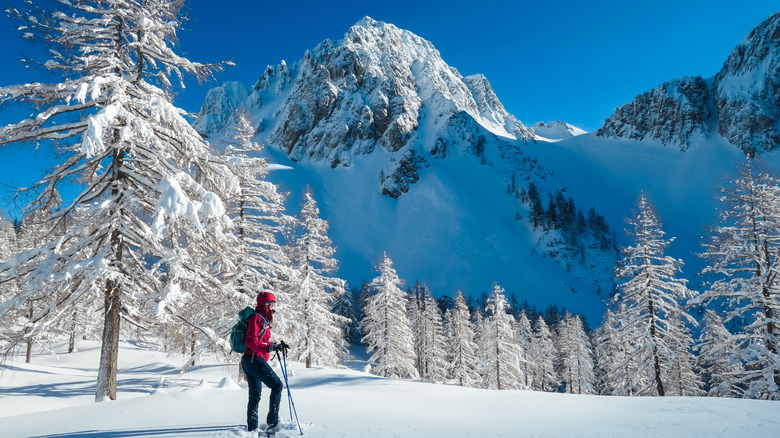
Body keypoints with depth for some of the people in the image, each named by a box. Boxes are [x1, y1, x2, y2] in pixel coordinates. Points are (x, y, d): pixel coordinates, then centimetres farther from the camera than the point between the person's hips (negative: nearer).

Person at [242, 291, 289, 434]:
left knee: (255, 396, 11)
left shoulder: (264, 320, 22)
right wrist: (270, 347, -27)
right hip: (254, 359, -10)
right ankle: (272, 421, -11)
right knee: (277, 385, -12)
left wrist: (277, 346, 15)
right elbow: (250, 341, -19)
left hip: (249, 360, 10)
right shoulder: (256, 318, -8)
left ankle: (252, 429, 14)